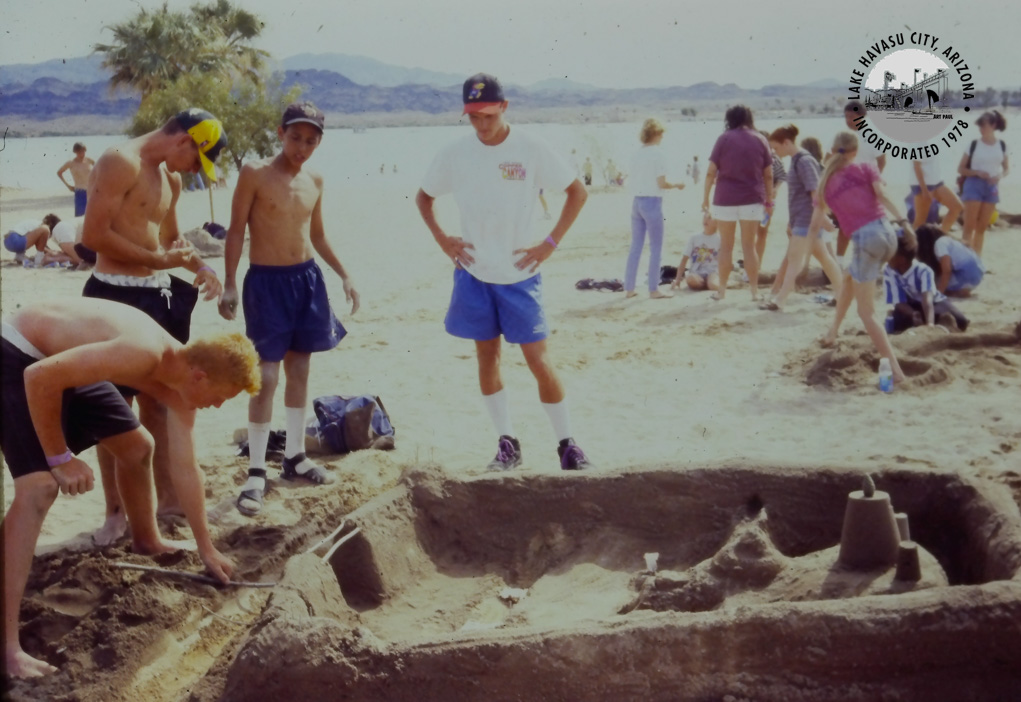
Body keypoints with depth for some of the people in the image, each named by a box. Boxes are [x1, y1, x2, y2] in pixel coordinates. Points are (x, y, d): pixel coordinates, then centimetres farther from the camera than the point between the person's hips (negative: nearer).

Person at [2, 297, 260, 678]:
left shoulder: (180, 381, -4)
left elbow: (185, 467, 5)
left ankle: (147, 541, 48)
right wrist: (60, 458, -21)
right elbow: (39, 378, -33)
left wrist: (207, 549, 11)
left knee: (138, 447, 19)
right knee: (39, 486, -23)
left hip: (63, 363, 9)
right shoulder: (142, 354, -34)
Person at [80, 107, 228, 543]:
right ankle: (115, 511, 10)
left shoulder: (170, 178, 13)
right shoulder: (121, 162, -15)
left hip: (157, 295, 9)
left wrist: (201, 268, 7)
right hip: (117, 296, -9)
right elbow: (94, 235, -22)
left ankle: (167, 495, 26)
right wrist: (157, 260, -16)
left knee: (157, 401, 15)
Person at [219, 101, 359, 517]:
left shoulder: (314, 181, 8)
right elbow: (236, 231, -8)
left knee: (300, 370, 12)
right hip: (267, 280, -6)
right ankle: (256, 472, -1)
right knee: (266, 376, -8)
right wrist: (230, 286, -15)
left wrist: (344, 276, 18)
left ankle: (295, 456, 25)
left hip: (308, 278, 6)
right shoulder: (255, 174, -8)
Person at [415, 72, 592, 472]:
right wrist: (442, 239, 1)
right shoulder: (455, 154, 0)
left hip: (520, 273, -3)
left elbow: (577, 191, -1)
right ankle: (507, 444, 17)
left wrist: (550, 243, -7)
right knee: (486, 356, 7)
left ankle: (567, 444, 7)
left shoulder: (530, 150, -8)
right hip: (474, 273, 3)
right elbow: (423, 197, 15)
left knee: (538, 359, -4)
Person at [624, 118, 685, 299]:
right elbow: (661, 183, -14)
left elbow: (634, 181, 10)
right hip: (652, 202, -6)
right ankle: (653, 289, 5)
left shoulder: (637, 154, 7)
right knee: (655, 248, 2)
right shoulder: (658, 153, -11)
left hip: (637, 201, 6)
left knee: (636, 246, 12)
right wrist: (677, 185, 3)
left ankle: (629, 288, 14)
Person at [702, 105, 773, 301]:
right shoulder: (760, 140, 3)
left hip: (725, 199, -1)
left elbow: (711, 172, -5)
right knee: (749, 246, 7)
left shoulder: (724, 139, -2)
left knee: (726, 247, 8)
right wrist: (769, 200, 12)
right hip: (752, 200, 1)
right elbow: (768, 175, 3)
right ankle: (755, 291, 7)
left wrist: (706, 197, 3)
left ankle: (722, 290, 13)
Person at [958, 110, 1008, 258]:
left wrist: (1000, 176, -10)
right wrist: (977, 172, -16)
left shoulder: (1001, 145, 3)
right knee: (970, 226, -8)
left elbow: (1006, 168, 12)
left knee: (982, 227, 8)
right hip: (974, 185, -3)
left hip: (991, 187, 3)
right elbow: (960, 169, 0)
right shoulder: (974, 144, -4)